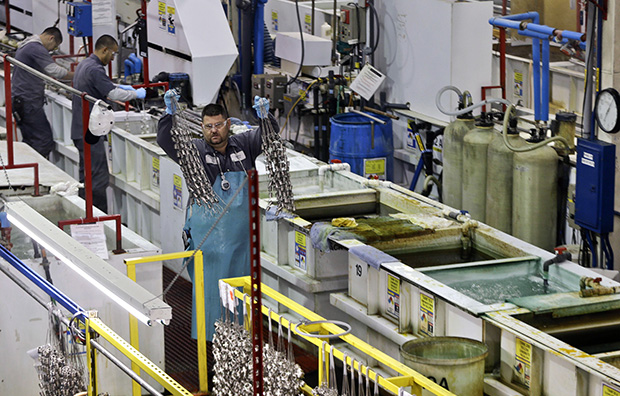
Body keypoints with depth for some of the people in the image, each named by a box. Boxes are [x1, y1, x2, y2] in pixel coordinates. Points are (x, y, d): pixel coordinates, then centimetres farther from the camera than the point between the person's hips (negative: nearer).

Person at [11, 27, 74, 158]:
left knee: (30, 141, 13)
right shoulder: (37, 49, -15)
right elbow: (56, 72, -21)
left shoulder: (26, 46, 19)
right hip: (28, 102, -11)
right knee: (44, 141, -10)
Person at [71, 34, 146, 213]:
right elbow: (114, 94, -22)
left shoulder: (84, 64, 16)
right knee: (99, 178, -9)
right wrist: (136, 94, -8)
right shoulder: (95, 69, -18)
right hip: (89, 131, -11)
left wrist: (119, 86, 25)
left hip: (80, 130, 11)